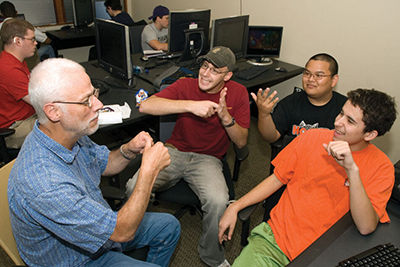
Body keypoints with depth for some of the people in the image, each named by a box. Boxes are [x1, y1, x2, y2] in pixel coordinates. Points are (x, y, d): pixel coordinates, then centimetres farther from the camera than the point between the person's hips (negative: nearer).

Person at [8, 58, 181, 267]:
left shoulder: (71, 133, -13)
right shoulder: (43, 184, -40)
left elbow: (105, 165, 6)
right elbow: (122, 232, -33)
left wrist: (129, 150, -16)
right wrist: (149, 169, -32)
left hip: (98, 225, 8)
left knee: (169, 226, 12)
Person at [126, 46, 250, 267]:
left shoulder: (238, 93, -1)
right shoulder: (185, 86, -4)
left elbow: (241, 142, 0)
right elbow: (145, 106, -20)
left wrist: (226, 117, -21)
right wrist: (191, 105, -28)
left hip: (207, 158, 0)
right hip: (174, 151, 1)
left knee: (218, 201, -30)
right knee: (134, 187, -24)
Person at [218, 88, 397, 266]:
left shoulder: (381, 167, -6)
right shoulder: (313, 137, 0)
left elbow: (366, 227, -17)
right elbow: (276, 179, 6)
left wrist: (352, 169, -28)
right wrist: (235, 207, 0)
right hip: (275, 237, 1)